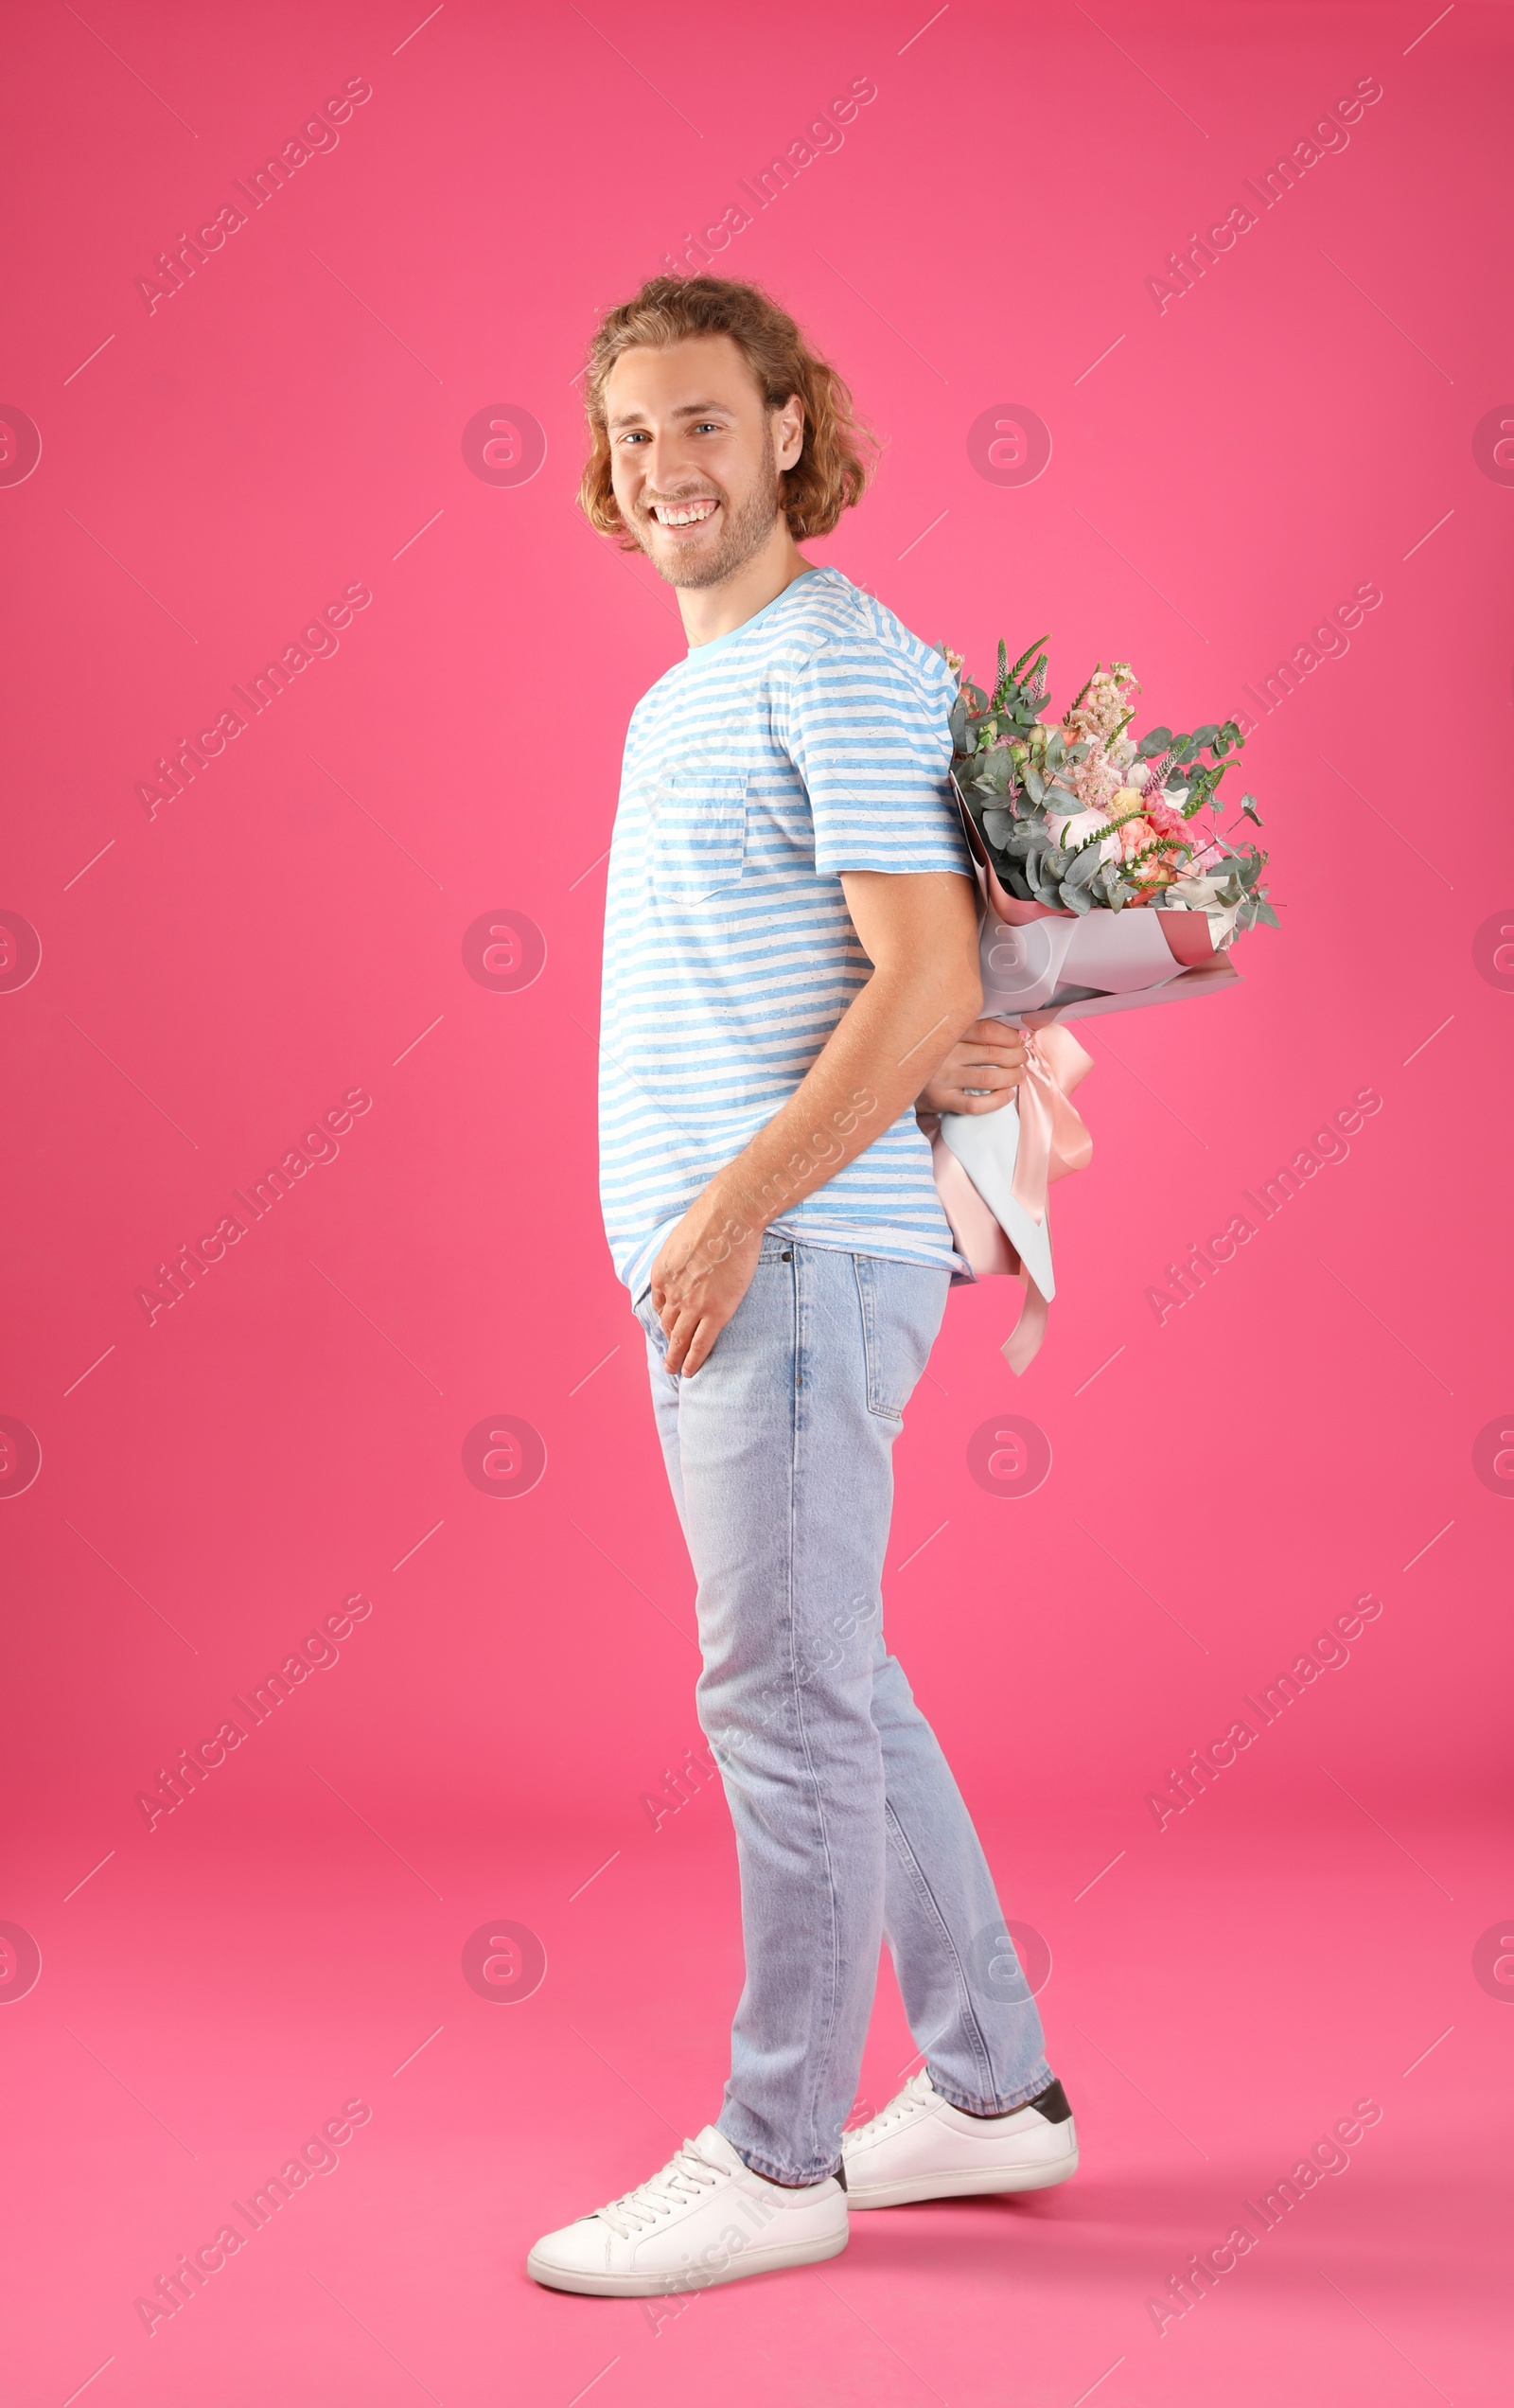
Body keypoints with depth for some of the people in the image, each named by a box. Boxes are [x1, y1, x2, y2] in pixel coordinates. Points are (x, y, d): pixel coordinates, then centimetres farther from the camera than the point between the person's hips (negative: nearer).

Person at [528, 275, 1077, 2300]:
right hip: (714, 1265, 10)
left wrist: (734, 1208, -19)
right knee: (835, 1689, 14)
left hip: (797, 1260, -10)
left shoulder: (842, 662, -9)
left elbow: (924, 972, -17)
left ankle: (774, 2159, 9)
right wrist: (942, 1053, -5)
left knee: (786, 1695, -3)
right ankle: (994, 2092, 26)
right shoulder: (689, 692, 21)